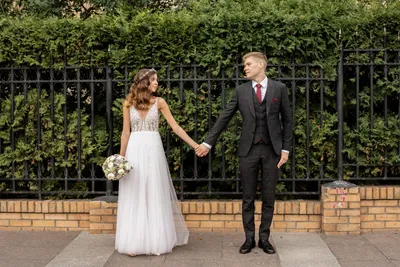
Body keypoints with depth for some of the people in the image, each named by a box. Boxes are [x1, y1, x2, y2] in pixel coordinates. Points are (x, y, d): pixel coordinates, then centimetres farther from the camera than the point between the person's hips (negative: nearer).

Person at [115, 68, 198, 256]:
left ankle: (156, 240, 14)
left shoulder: (159, 102, 2)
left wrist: (195, 145, -4)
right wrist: (121, 156, 3)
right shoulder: (128, 103, 3)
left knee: (155, 195, 4)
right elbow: (126, 132, 6)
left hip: (153, 150, 0)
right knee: (134, 196, 2)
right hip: (135, 150, 0)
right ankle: (134, 241, 9)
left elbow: (175, 127, 1)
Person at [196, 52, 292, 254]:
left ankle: (264, 238, 17)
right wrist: (208, 142, 1)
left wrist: (285, 149, -2)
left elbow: (287, 120, 4)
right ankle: (249, 238, 16)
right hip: (249, 149, 1)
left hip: (272, 149, -1)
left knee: (268, 197, 6)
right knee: (248, 197, 5)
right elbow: (224, 118, 5)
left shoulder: (279, 88, 2)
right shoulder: (241, 91, 4)